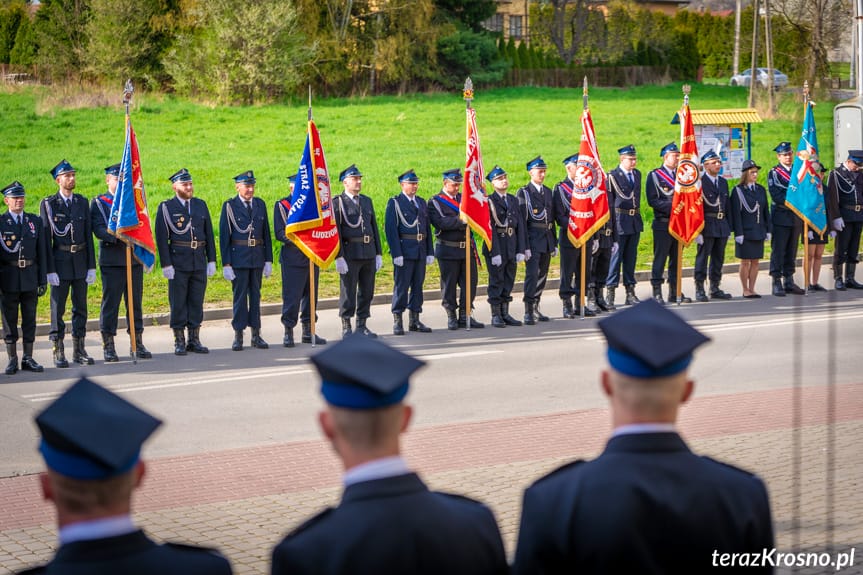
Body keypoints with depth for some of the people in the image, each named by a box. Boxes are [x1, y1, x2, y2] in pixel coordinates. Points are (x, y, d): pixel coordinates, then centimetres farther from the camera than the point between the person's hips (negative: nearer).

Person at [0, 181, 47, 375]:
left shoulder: (35, 221, 9)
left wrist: (43, 280, 4)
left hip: (30, 277, 2)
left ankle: (28, 358, 12)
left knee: (30, 319, 6)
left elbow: (42, 252, 9)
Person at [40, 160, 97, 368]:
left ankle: (79, 350, 15)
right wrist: (50, 270, -11)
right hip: (60, 262, -4)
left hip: (81, 261, 4)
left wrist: (91, 266, 4)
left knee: (80, 307, 7)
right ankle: (58, 352, 6)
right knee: (58, 308, 0)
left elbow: (88, 235, 9)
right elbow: (46, 238, -5)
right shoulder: (48, 204, -3)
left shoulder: (82, 202, 8)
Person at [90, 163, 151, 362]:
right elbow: (98, 229, -9)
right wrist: (116, 237, -25)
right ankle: (108, 346, 3)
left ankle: (138, 344, 12)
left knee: (135, 301, 6)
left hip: (134, 258, 4)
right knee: (110, 302, -2)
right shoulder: (98, 202, 3)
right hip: (112, 259, -4)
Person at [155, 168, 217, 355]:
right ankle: (179, 342, 7)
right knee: (178, 304, 0)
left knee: (197, 303, 7)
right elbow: (161, 238, -7)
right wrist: (166, 264, -13)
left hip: (199, 263, 4)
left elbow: (209, 234, 12)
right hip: (178, 264, -4)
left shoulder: (201, 205, 10)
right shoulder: (166, 207, -3)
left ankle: (194, 340, 14)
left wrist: (211, 260, 6)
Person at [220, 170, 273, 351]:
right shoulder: (229, 206, -4)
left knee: (255, 295, 8)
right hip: (238, 258, -4)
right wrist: (226, 264, -10)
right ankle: (238, 336, 4)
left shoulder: (260, 204, 9)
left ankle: (256, 335, 13)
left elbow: (266, 233, 11)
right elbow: (224, 236, -5)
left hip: (257, 258, 4)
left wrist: (268, 260, 6)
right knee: (240, 295, -1)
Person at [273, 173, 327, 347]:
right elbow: (280, 233, -6)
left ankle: (308, 332, 17)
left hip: (312, 257, 5)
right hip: (292, 258, -5)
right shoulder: (281, 205, 0)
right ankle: (288, 333, 1)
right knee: (291, 296, -6)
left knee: (311, 295, 8)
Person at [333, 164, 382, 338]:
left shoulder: (366, 201, 15)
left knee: (367, 291, 8)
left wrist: (378, 254, 12)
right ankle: (346, 328, 5)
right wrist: (339, 257, -16)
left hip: (369, 254, 6)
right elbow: (335, 231, -9)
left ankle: (362, 326, 16)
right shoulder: (337, 203, -4)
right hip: (350, 254, -6)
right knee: (348, 292, -2)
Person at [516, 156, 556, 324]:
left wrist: (554, 243, 17)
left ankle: (535, 309, 19)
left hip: (547, 239, 7)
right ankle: (528, 313, -12)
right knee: (532, 274, -12)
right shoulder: (523, 192, -5)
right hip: (532, 239, -7)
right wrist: (524, 246, -16)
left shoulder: (548, 192, 14)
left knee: (542, 275, 10)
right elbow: (522, 221, -10)